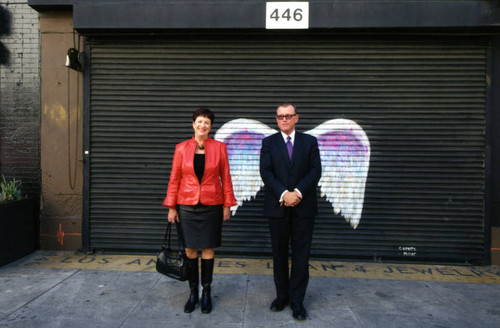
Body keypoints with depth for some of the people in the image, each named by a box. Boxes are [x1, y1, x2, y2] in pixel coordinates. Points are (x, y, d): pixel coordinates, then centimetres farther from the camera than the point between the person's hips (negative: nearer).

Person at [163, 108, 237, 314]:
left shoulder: (219, 147, 1)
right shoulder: (182, 148, 2)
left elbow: (225, 177, 3)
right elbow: (174, 179, 4)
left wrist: (227, 204, 1)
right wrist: (171, 207, 2)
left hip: (211, 205, 0)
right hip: (187, 205, 1)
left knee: (208, 249, 6)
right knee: (190, 249, 8)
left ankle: (206, 293, 23)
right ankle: (193, 292, 24)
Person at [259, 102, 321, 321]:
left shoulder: (310, 141, 7)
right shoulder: (268, 143, 5)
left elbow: (315, 171, -3)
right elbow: (266, 172, -5)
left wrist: (298, 192, -16)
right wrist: (283, 194, -18)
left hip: (303, 207, 0)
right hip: (277, 206, 0)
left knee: (301, 255, 5)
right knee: (279, 253, 11)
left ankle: (296, 300, 18)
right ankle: (282, 295, 27)